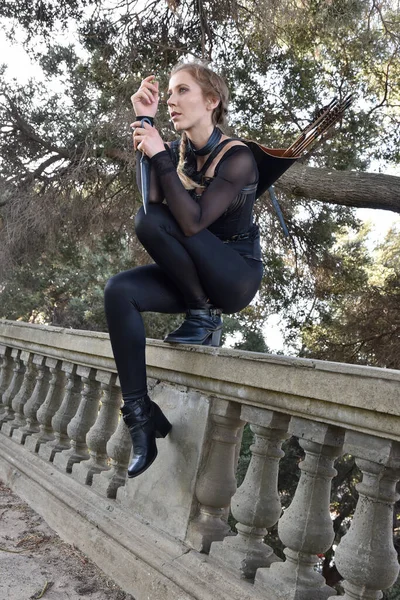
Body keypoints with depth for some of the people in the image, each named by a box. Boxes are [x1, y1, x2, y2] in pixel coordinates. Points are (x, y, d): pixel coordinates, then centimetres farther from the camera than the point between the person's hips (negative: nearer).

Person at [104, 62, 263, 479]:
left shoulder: (236, 157, -16)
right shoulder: (178, 150, 4)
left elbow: (192, 222, -29)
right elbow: (152, 198, -15)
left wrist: (160, 156, -27)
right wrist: (145, 122, -17)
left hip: (237, 274, -6)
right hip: (193, 278, 7)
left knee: (150, 221, -25)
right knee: (119, 291, -19)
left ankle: (205, 318, -10)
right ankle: (139, 413, -17)